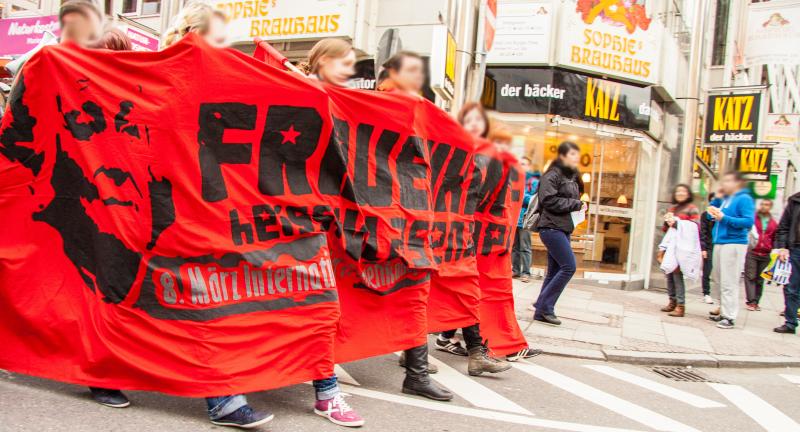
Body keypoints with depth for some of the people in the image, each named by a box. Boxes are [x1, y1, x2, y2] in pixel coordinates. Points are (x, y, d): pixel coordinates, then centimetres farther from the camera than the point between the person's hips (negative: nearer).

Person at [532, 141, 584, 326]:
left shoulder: (572, 177, 18)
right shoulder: (552, 175, -9)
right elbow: (549, 200, -20)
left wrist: (578, 206, 3)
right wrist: (576, 205, -15)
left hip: (563, 228, 9)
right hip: (551, 227, -9)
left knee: (555, 271, 7)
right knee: (569, 266, -15)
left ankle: (542, 311, 12)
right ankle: (545, 306, -7)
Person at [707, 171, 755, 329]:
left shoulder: (744, 199, -7)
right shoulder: (726, 199, 18)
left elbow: (748, 221, -17)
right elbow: (712, 216, 27)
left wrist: (724, 218, -19)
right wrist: (714, 213, 8)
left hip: (734, 244, -9)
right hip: (720, 244, 9)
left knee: (729, 283, -9)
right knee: (719, 281, 13)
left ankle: (729, 318, -7)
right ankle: (723, 312, 22)